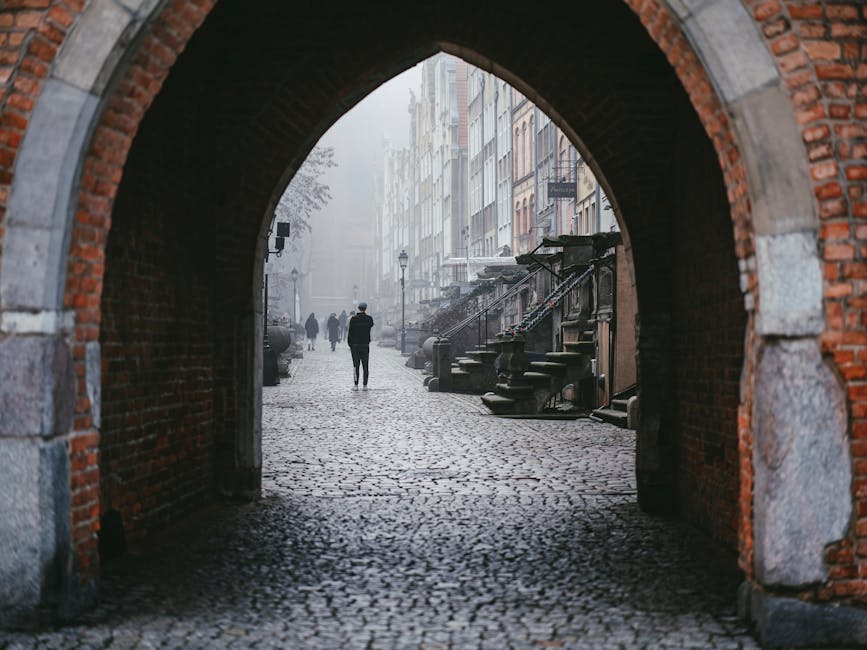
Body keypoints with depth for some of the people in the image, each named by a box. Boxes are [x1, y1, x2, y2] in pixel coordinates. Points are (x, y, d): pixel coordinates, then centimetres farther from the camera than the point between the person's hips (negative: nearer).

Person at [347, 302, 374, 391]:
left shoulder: (353, 319, -7)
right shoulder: (369, 319, -3)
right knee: (365, 365, 5)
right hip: (365, 344, 1)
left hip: (355, 344, -1)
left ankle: (356, 385, 0)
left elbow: (349, 333, -5)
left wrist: (350, 344, 3)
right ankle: (365, 385, 3)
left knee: (356, 365, 2)